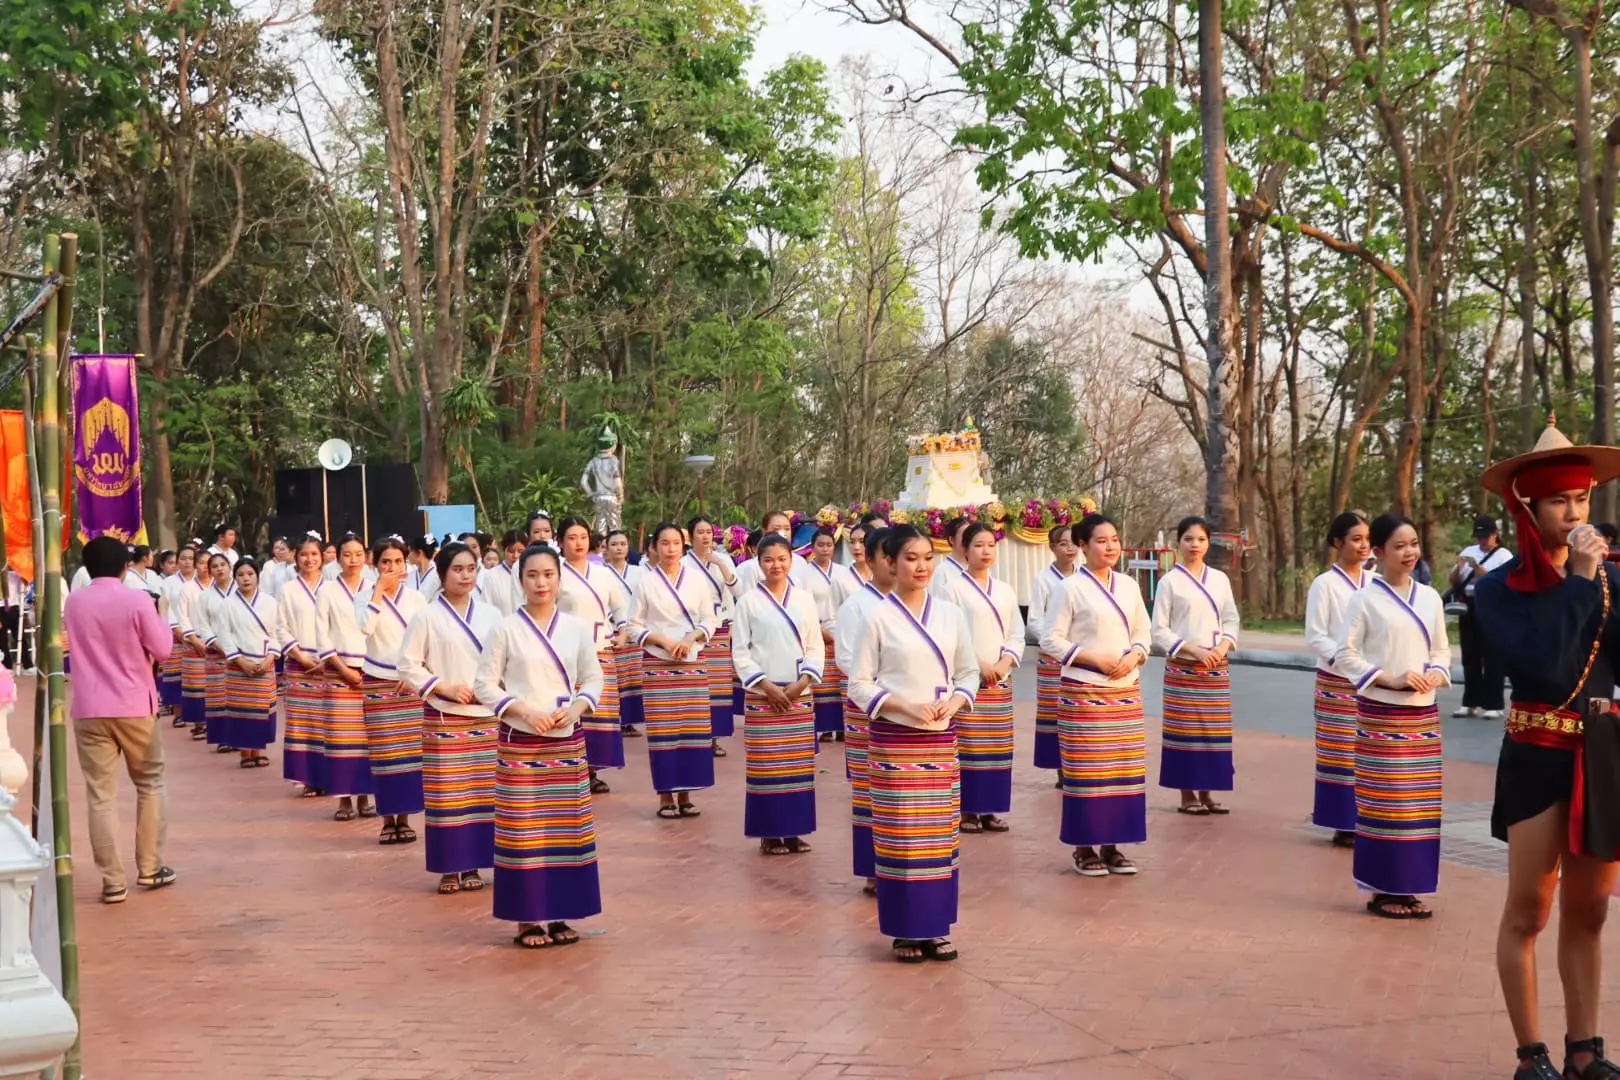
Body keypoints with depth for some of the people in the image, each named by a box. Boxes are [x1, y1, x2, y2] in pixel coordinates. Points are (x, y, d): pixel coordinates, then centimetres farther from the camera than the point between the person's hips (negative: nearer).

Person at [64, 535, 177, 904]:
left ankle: (113, 882, 1)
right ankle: (149, 868, 18)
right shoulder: (136, 601, -8)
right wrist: (161, 621, 12)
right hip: (135, 707, -2)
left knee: (101, 795, 2)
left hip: (89, 710, 2)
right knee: (150, 785, 16)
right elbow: (162, 649, -3)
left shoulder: (73, 602, 4)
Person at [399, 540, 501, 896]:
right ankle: (448, 869, 8)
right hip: (444, 719, -3)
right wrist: (445, 687, -13)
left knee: (482, 793, 6)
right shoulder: (427, 617, -3)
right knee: (446, 795, -1)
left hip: (485, 717, 3)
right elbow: (407, 666, -4)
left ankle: (471, 865, 16)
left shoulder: (491, 615, 7)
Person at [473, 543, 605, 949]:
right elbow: (484, 684, -4)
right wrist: (524, 711, -16)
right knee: (523, 829, -2)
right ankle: (527, 919, 7)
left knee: (567, 828, 6)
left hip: (567, 742, 3)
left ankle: (559, 915, 17)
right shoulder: (506, 629, -4)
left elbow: (593, 678, 9)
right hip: (520, 742, -3)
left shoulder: (577, 628, 4)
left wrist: (575, 709, -9)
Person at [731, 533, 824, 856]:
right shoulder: (748, 601, -1)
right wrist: (767, 686, -11)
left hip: (800, 695, 3)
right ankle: (769, 834, 6)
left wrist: (803, 682, -7)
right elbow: (740, 652, -2)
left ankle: (793, 830, 13)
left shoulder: (804, 599, 7)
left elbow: (816, 648, 8)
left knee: (798, 766, 4)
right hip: (762, 696, -3)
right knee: (766, 766, -3)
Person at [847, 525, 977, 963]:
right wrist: (904, 706, -16)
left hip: (941, 739, 4)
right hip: (894, 739, -4)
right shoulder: (878, 617, -5)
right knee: (900, 835, -1)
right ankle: (905, 932, 9)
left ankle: (935, 928, 17)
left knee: (941, 833, 7)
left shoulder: (951, 614, 5)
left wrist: (953, 703, -8)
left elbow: (970, 673, 11)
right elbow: (859, 684, -4)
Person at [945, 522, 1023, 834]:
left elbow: (1017, 635, 11)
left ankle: (989, 809, 14)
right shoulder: (955, 589, -3)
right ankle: (966, 810, 2)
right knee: (967, 746, -6)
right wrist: (977, 664, -15)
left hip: (1001, 679, 5)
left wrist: (1005, 663, -7)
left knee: (997, 748, 6)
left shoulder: (1005, 591, 12)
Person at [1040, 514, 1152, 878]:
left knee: (1125, 770, 6)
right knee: (1087, 771, -2)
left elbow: (1144, 633, 15)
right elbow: (1051, 641, -8)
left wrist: (1133, 656, -6)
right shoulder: (1070, 589, -7)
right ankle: (1084, 848, 8)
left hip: (1126, 691, 5)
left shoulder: (1129, 585, 9)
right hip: (1083, 693, -5)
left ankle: (1112, 844, 17)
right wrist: (1094, 659, -15)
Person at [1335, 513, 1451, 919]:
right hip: (1380, 713, -5)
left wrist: (1436, 673, -6)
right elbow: (1346, 654, -6)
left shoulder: (1430, 598, 9)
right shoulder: (1365, 599, -5)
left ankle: (1408, 888, 18)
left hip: (1424, 713, 5)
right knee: (1382, 802, -3)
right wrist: (1389, 679, -16)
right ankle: (1381, 890, 6)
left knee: (1421, 803, 8)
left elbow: (1442, 649, 15)